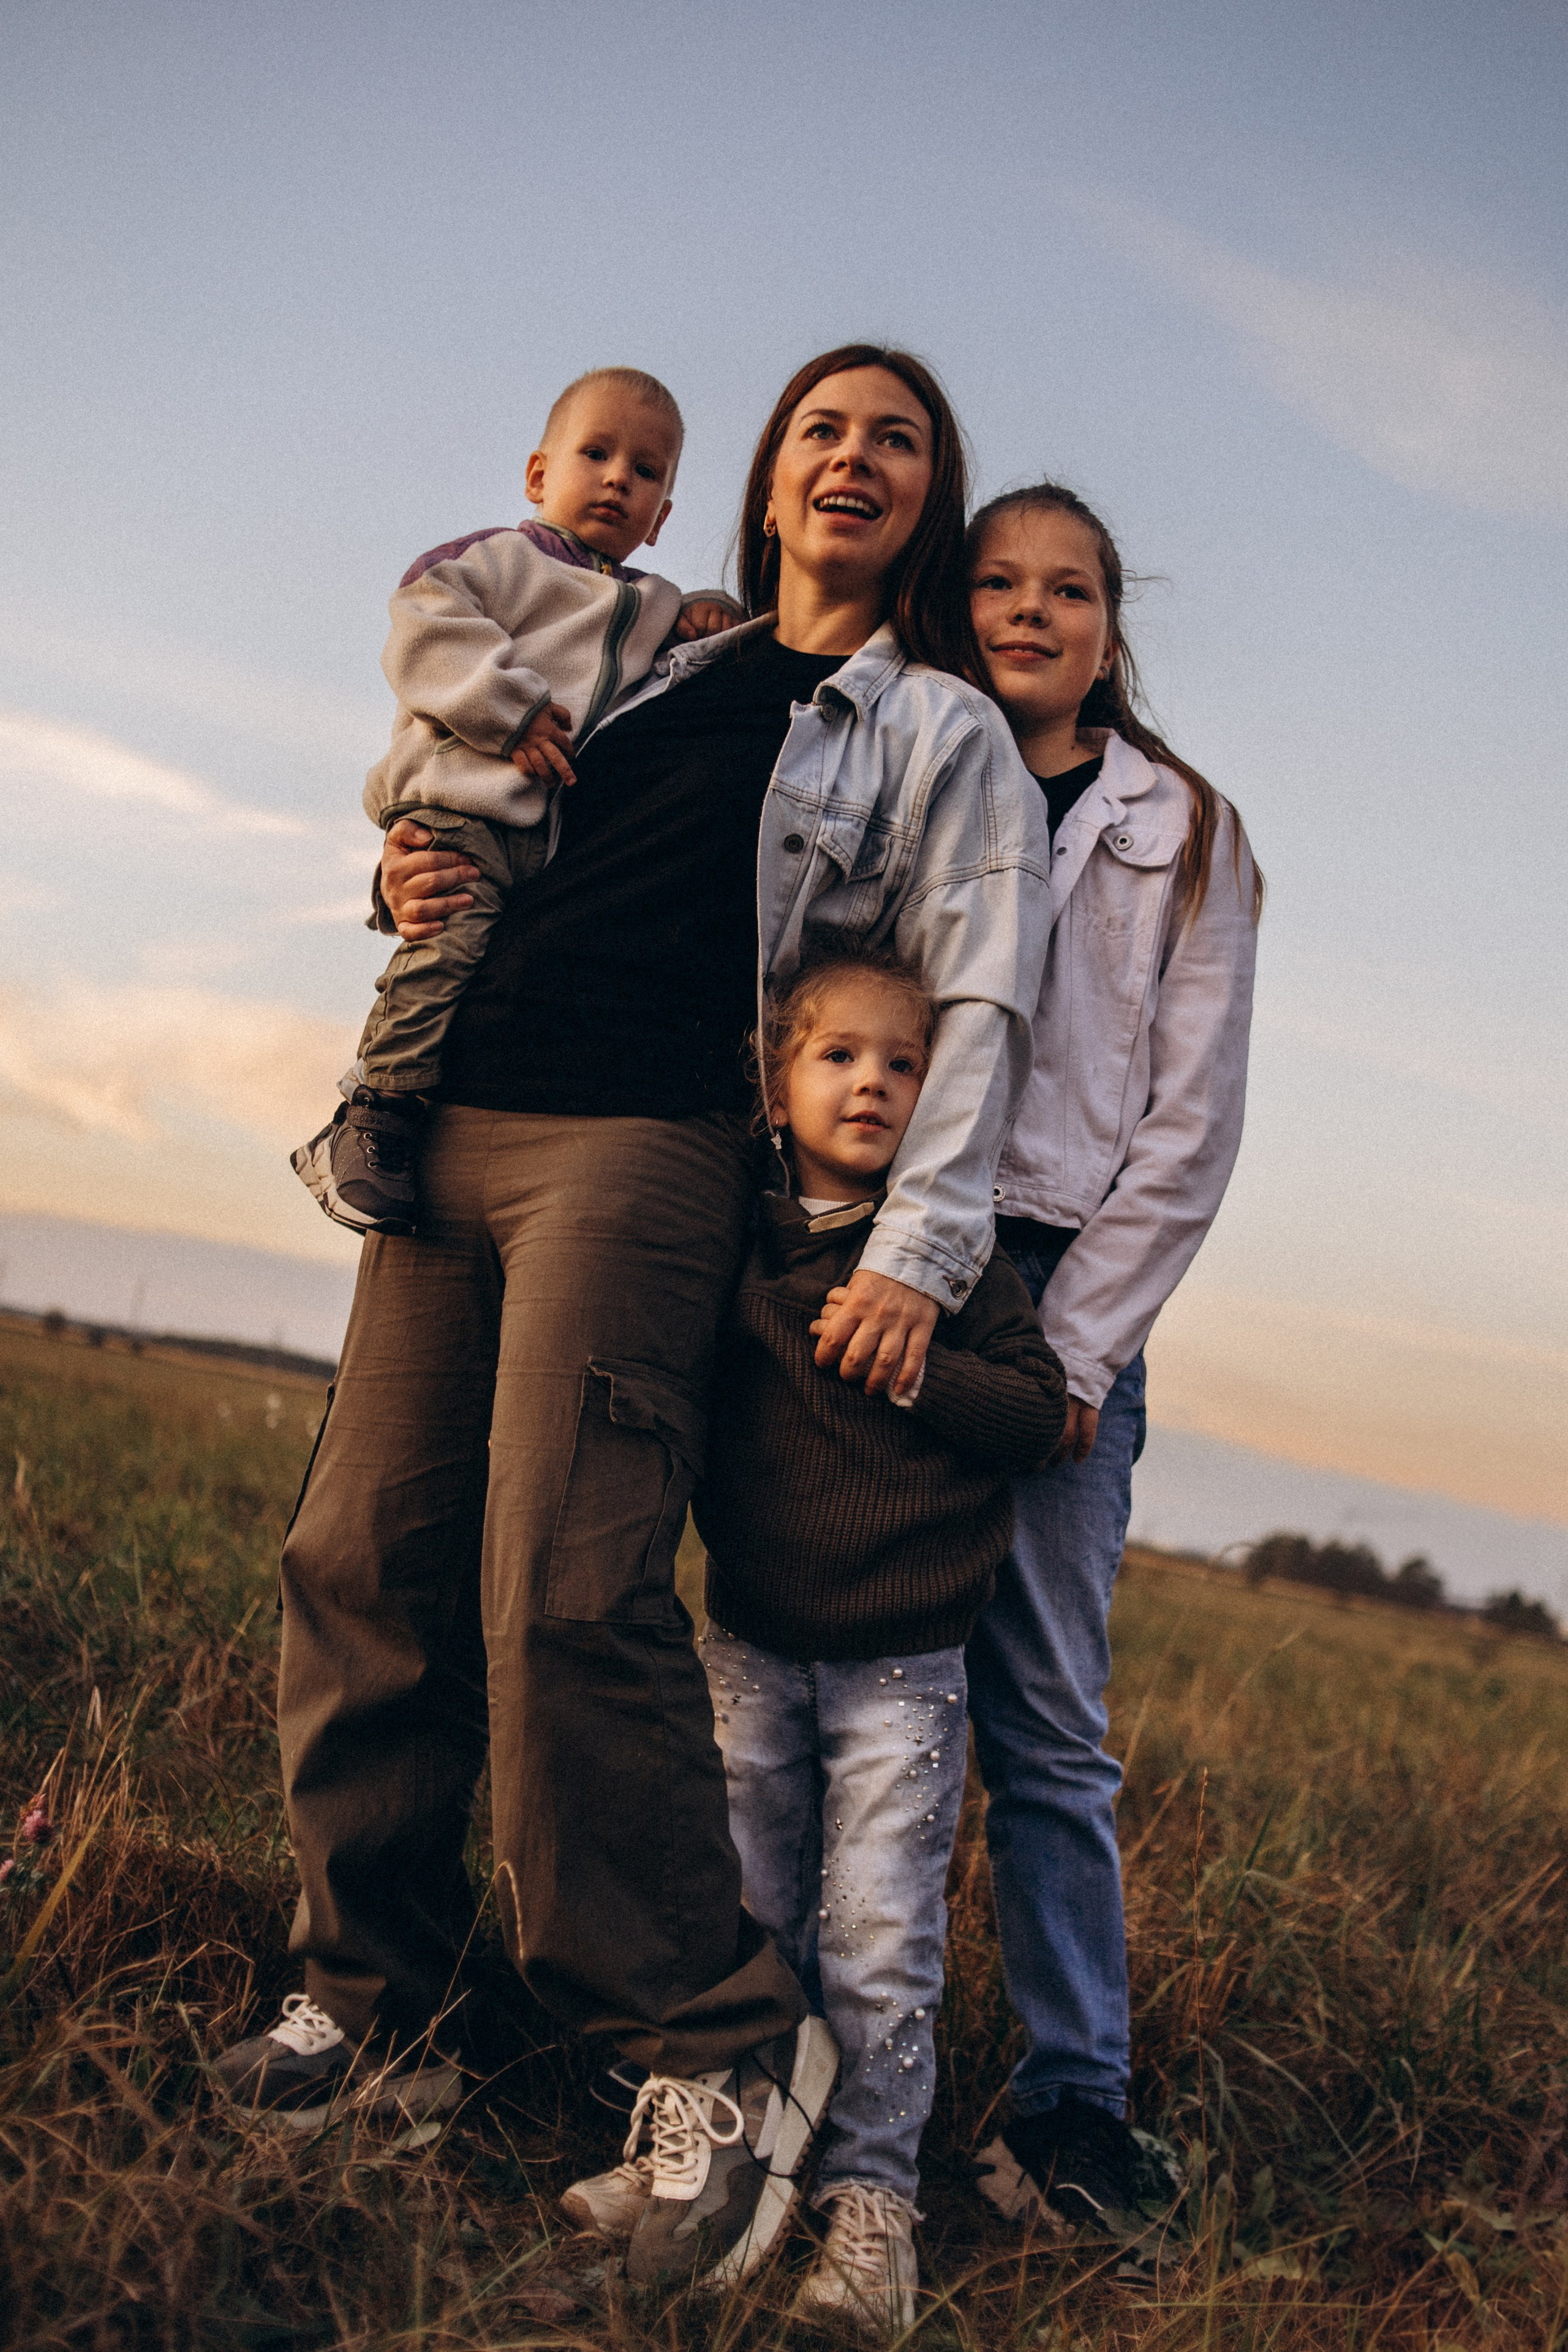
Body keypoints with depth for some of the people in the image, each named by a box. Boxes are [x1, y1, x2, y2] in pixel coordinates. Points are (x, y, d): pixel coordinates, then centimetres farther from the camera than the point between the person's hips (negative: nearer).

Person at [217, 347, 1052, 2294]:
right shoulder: (662, 671, 22)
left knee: (565, 1597, -16)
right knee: (362, 1557, 2)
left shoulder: (943, 733, 8)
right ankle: (369, 1991, 16)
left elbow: (982, 1004, -2)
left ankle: (728, 2054, -5)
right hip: (446, 1127, 6)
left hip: (644, 1151, -6)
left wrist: (918, 1251, -13)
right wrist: (418, 879, 8)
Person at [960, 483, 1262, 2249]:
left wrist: (1069, 1343, -7)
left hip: (1066, 1302, -1)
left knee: (1044, 1720, -2)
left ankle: (1070, 2102, 4)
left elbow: (1189, 1126, 4)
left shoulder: (1185, 834, 11)